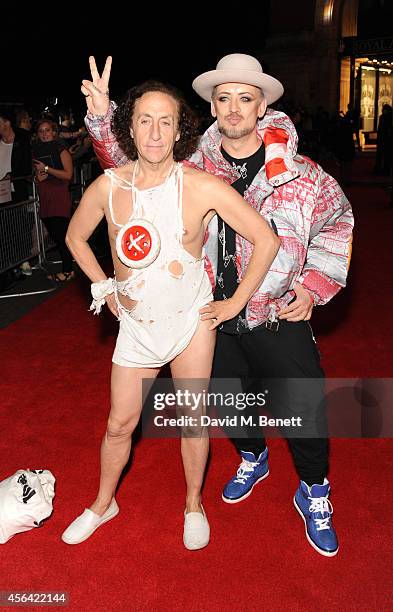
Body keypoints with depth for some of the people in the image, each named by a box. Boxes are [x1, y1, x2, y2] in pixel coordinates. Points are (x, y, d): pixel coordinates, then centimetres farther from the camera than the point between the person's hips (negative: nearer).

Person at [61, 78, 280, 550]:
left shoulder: (203, 187, -18)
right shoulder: (108, 186, -10)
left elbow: (266, 240, -13)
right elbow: (76, 237, 9)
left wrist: (234, 303, -9)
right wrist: (105, 288, 5)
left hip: (192, 317, -2)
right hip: (136, 322, 2)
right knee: (120, 423, 13)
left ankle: (194, 505, 38)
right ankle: (103, 504, 40)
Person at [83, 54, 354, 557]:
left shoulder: (300, 175, -10)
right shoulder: (192, 169, -5)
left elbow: (338, 223, 5)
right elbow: (129, 167, 8)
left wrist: (314, 287, -4)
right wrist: (102, 117, -9)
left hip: (279, 316, -2)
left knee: (306, 410, 1)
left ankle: (314, 495, 32)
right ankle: (252, 458, 52)